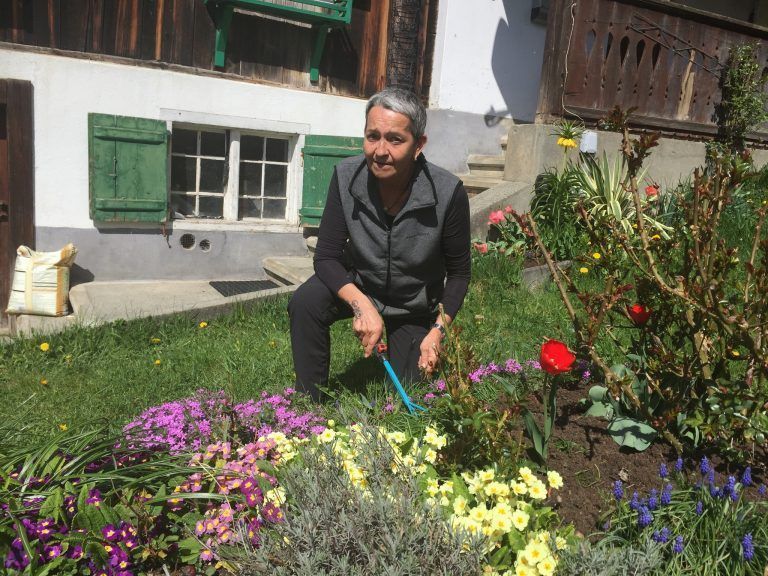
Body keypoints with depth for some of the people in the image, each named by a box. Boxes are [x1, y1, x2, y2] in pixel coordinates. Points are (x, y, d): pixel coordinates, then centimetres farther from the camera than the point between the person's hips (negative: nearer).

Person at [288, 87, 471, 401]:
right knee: (305, 302, -31)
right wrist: (361, 304, -35)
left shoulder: (448, 193, -28)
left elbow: (458, 272, -13)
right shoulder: (346, 176, -23)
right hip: (358, 283, 1)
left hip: (414, 308, 0)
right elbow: (326, 257, -19)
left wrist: (439, 329, -24)